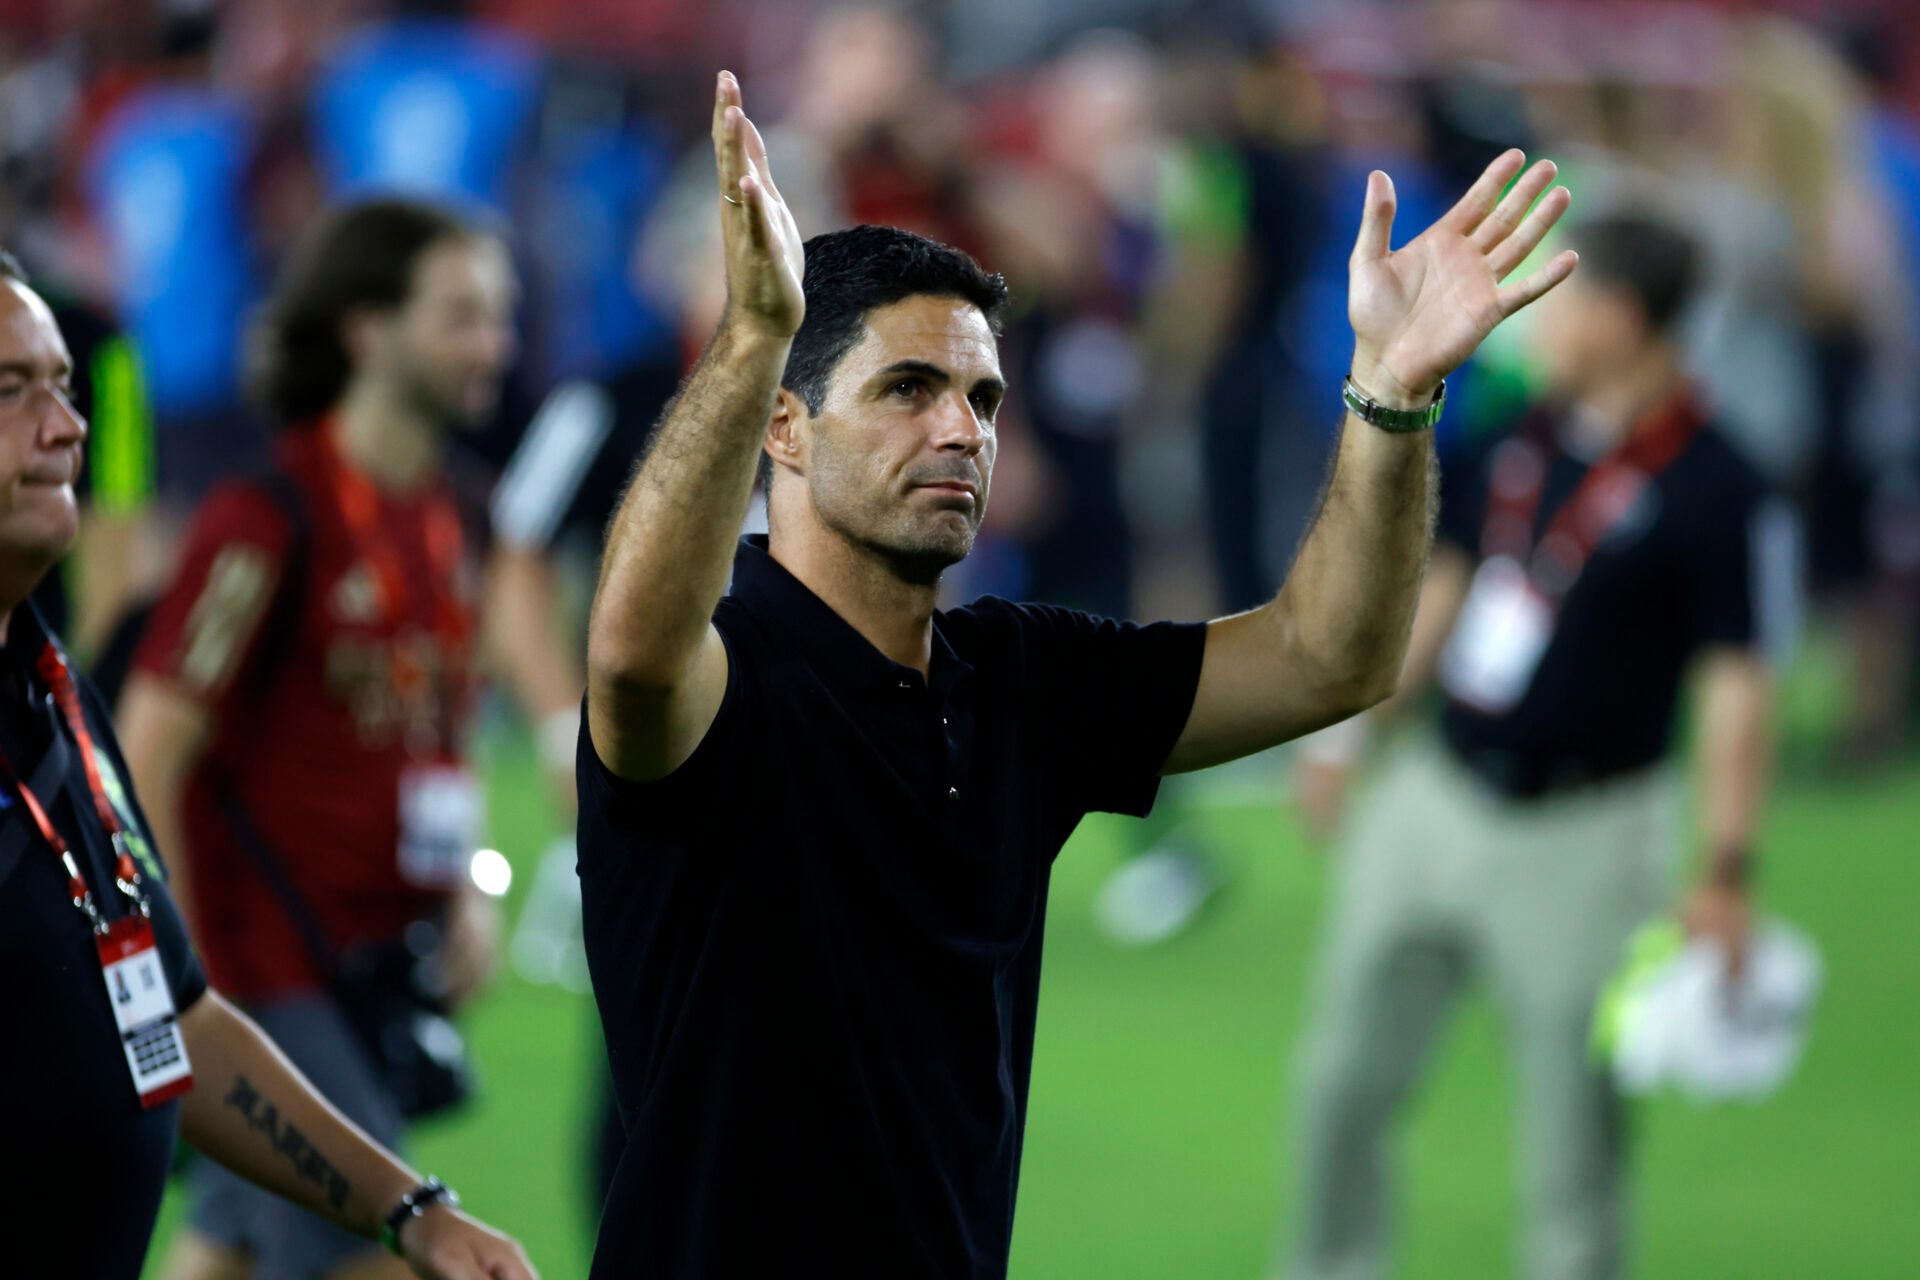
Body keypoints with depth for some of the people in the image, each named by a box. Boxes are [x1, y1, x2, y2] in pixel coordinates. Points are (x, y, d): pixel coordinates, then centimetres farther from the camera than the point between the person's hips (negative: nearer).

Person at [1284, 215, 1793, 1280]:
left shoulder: (1714, 494, -15)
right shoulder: (1519, 434, 5)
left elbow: (1735, 685, -15)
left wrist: (1725, 873, -19)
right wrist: (1347, 738, 19)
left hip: (1578, 835, -7)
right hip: (1434, 800, 7)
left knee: (1572, 1122, 0)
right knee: (1343, 1078, 13)